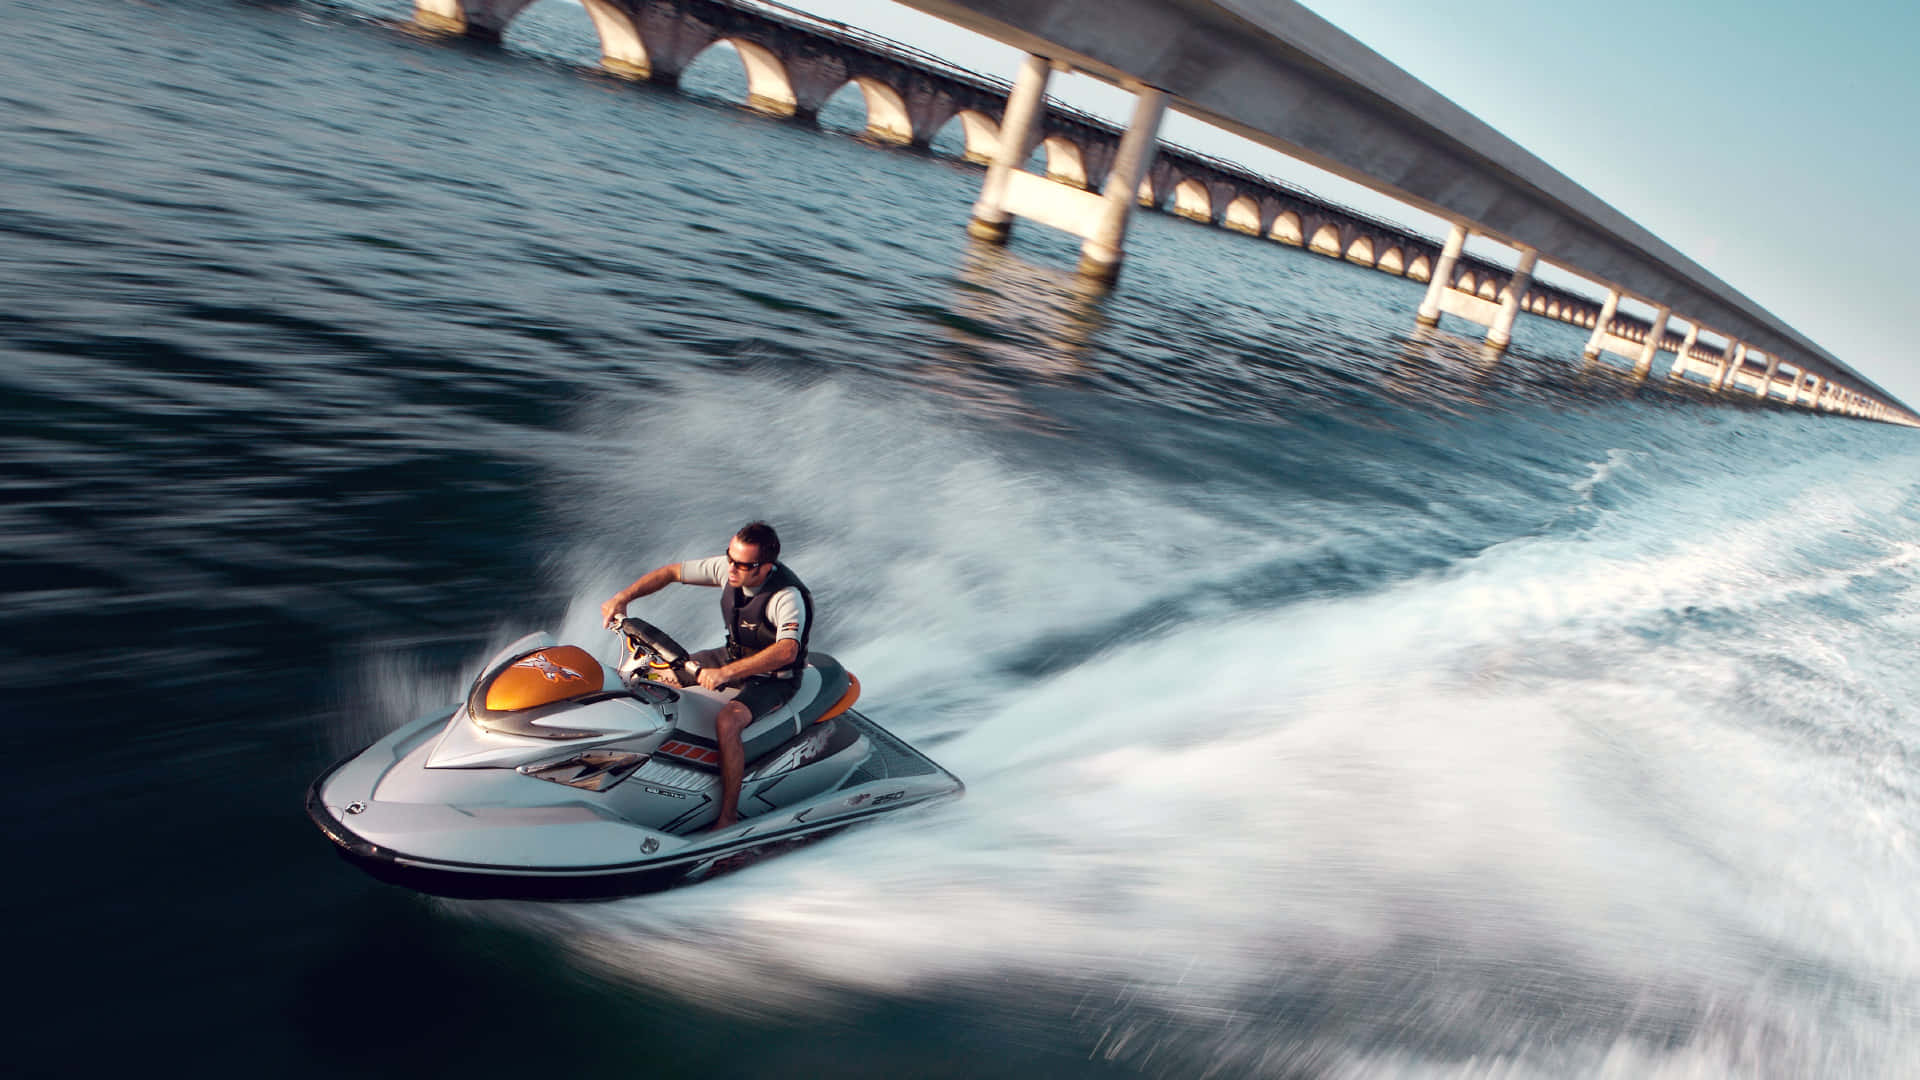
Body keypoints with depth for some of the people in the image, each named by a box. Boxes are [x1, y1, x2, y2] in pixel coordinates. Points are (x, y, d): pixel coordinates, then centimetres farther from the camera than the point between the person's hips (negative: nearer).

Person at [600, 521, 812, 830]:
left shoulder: (788, 596, -32)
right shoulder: (727, 567, -12)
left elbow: (787, 651, -48)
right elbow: (672, 572, 0)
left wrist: (724, 673, -53)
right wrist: (622, 597, -11)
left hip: (773, 678, -8)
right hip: (734, 656, 8)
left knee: (727, 722, -34)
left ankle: (728, 816, -23)